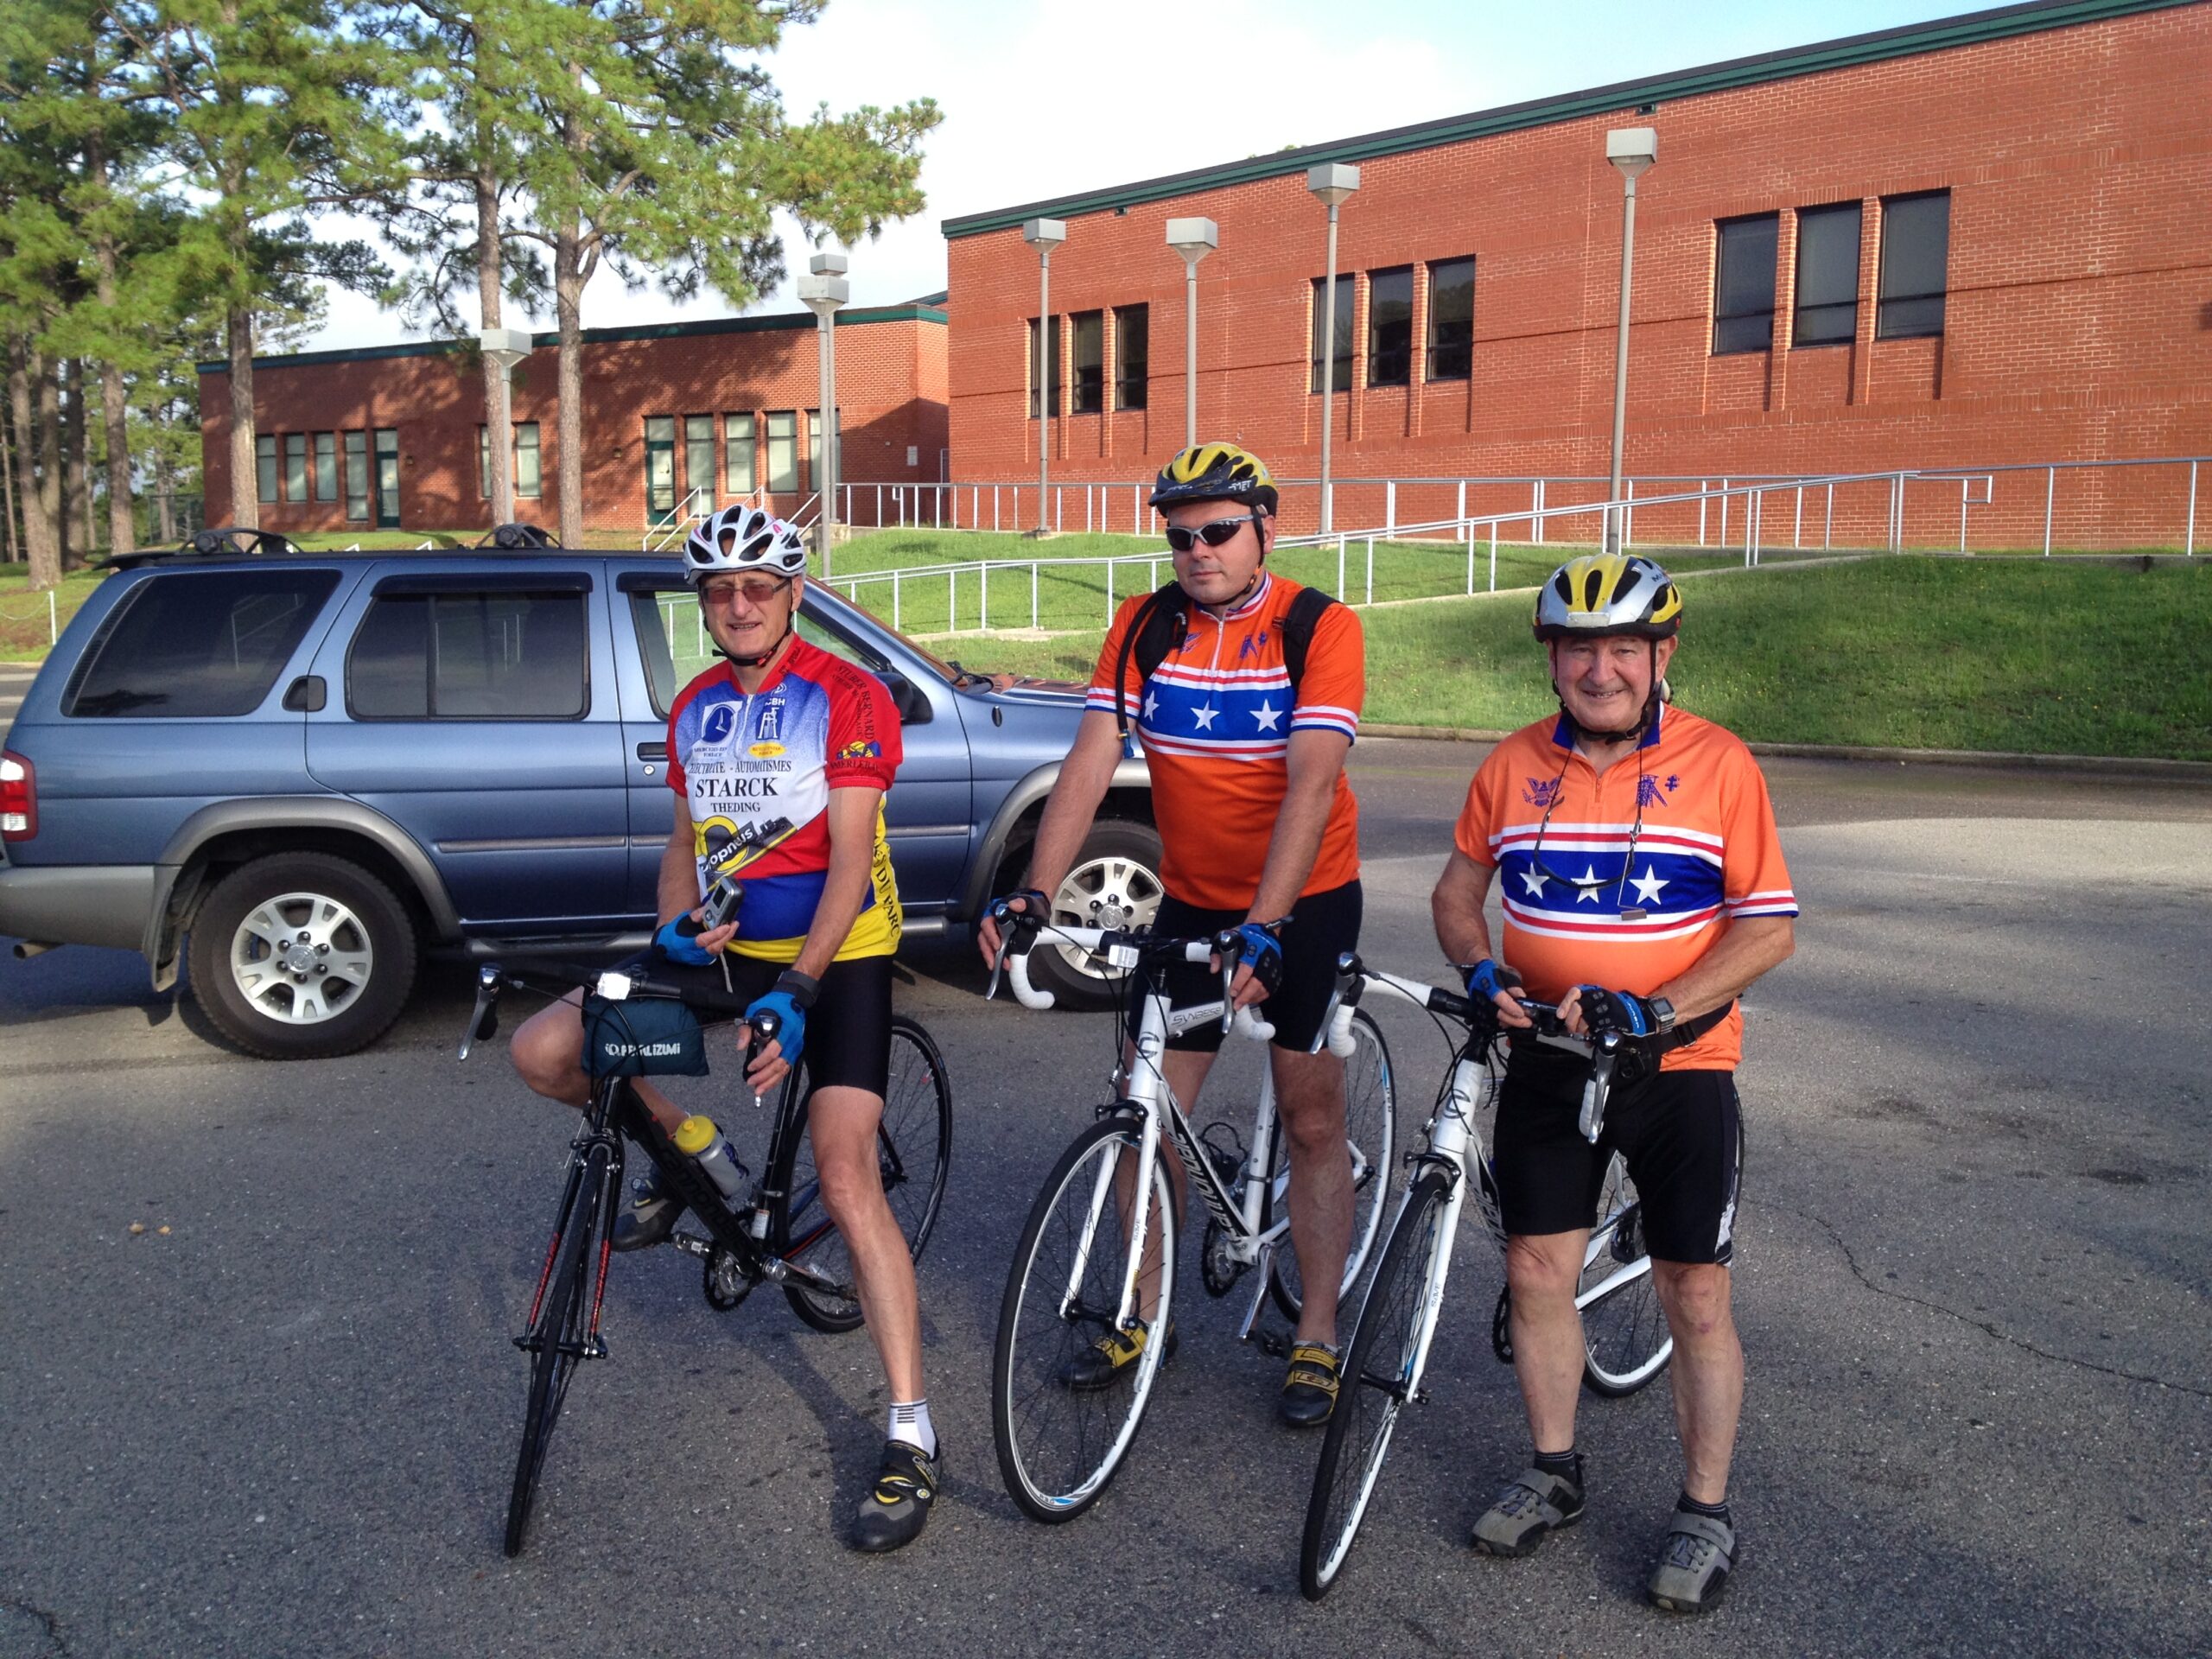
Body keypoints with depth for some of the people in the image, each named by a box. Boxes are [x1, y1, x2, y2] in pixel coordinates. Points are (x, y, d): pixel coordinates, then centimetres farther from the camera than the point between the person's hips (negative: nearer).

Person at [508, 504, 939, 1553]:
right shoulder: (696, 708, 10)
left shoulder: (847, 698, -11)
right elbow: (686, 842, 15)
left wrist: (796, 990, -27)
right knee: (544, 1052, -8)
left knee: (845, 1181, -17)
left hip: (835, 955, -6)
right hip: (724, 946, 6)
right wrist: (671, 931, -7)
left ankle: (911, 1435, -9)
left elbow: (848, 860, -17)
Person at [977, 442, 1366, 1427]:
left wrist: (1263, 926, -38)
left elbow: (1311, 783, -27)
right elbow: (1090, 763, -12)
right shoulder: (1142, 628, -5)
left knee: (1311, 1120, 3)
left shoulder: (1319, 629, -16)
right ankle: (1148, 1316, 24)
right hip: (1190, 902, 4)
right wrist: (1035, 893, -24)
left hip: (1306, 902, -3)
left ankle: (1317, 1338, 18)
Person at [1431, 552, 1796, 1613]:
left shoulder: (1717, 765, -8)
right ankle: (1554, 1472, 30)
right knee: (1537, 1270, 9)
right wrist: (1480, 969, -9)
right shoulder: (1512, 766, 0)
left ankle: (1706, 1513, 21)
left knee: (1694, 1299, 4)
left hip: (1679, 1066, -3)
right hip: (1546, 1060, 3)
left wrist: (1657, 1009, -20)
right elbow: (1458, 890, 11)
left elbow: (1770, 925, -9)